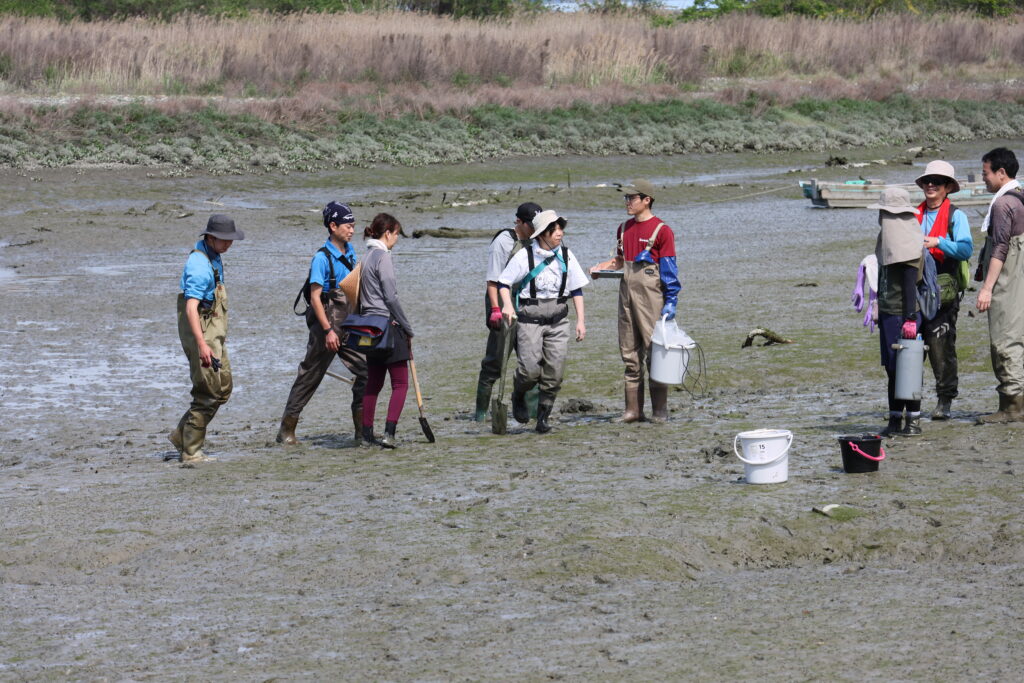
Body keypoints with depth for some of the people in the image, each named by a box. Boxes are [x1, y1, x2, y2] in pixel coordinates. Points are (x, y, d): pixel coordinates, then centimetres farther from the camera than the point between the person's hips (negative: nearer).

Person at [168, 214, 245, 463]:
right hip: (201, 330, -10)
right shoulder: (199, 265, -21)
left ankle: (181, 434, 19)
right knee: (209, 393, -8)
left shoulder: (214, 256, 12)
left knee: (223, 388, 14)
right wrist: (202, 344, -38)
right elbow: (191, 307, -30)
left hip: (214, 330, 10)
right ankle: (191, 450, -1)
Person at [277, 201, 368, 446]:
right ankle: (286, 431, 13)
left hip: (348, 325, 7)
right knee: (310, 377, 2)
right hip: (326, 324, -7)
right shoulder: (322, 258, -14)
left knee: (365, 371, -3)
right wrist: (328, 330, -21)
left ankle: (362, 430, 2)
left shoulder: (350, 253, 10)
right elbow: (315, 297, -17)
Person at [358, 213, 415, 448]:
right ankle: (389, 433, -15)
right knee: (400, 384, -5)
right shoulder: (382, 256, -11)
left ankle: (367, 435, 13)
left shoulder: (368, 256, 15)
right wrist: (407, 329, -8)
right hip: (387, 324, -9)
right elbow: (391, 297, -15)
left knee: (373, 384, 12)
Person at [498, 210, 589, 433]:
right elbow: (504, 282, 3)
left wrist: (581, 320, 8)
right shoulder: (525, 257, -5)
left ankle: (543, 417, 12)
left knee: (555, 372, -3)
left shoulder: (566, 256, 6)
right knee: (530, 369, -14)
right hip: (530, 319, -3)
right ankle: (518, 398, 19)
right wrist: (507, 305, -15)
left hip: (558, 320, 3)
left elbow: (576, 289, 13)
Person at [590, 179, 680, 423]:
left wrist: (671, 302, -12)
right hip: (626, 293, 7)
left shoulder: (661, 230, -6)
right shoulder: (624, 229, 15)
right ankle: (633, 409, 11)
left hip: (650, 296, -7)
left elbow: (669, 269, -7)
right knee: (630, 353, 7)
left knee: (654, 352, -7)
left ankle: (660, 410, -3)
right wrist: (601, 267, 6)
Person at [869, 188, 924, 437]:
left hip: (903, 314, -9)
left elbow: (910, 285, -18)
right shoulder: (889, 241, 14)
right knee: (892, 368, 11)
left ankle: (914, 420, 2)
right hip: (888, 313, 9)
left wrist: (910, 318, -21)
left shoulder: (908, 245, -14)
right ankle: (895, 419, 16)